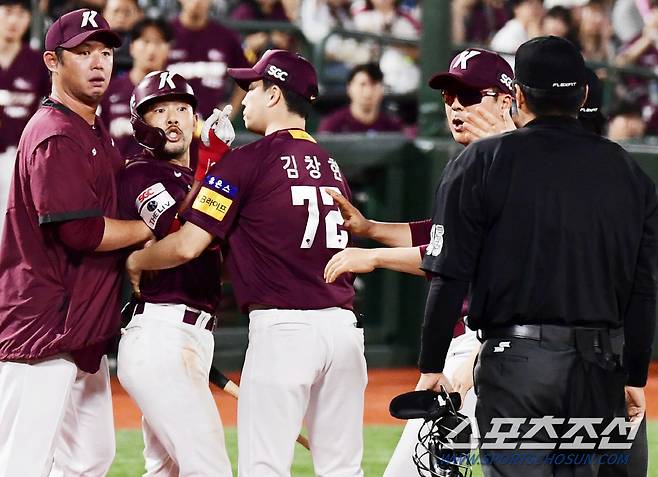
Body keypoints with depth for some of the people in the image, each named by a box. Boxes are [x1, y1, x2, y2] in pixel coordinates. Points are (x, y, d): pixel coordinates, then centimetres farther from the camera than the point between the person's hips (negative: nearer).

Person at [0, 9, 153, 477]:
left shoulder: (97, 134, 19)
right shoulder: (55, 136, -14)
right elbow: (81, 231, -22)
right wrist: (152, 226, -9)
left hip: (84, 330, 11)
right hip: (43, 329, -11)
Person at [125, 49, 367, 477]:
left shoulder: (248, 161, -5)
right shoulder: (332, 167, 16)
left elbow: (188, 246, -7)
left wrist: (137, 261, 13)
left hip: (282, 328, -7)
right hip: (344, 325, 7)